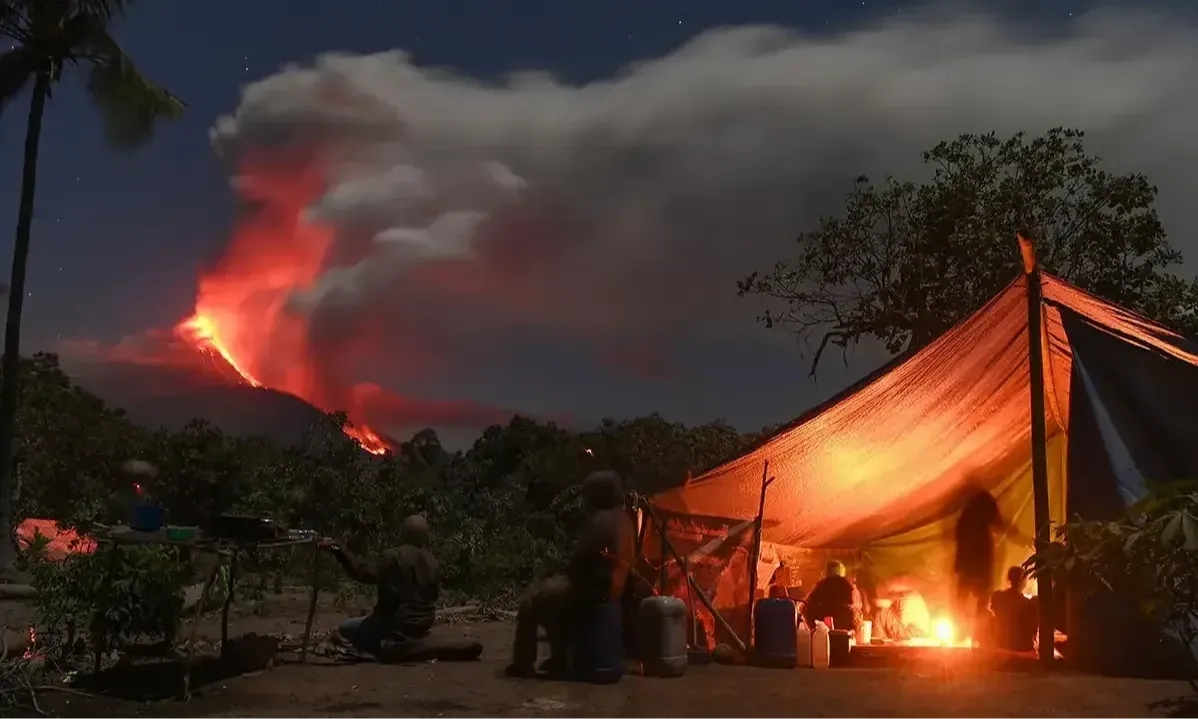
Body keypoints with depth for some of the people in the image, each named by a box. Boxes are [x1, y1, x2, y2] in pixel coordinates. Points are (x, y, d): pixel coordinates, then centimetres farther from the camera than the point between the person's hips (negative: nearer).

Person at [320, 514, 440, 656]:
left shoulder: (394, 557, -18)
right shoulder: (433, 562, 2)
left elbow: (365, 571, -28)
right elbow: (435, 594, 11)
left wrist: (338, 550, -34)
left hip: (398, 624, -8)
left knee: (345, 628, 9)